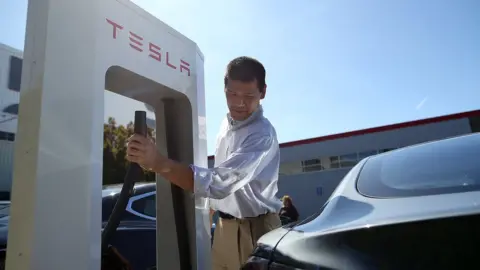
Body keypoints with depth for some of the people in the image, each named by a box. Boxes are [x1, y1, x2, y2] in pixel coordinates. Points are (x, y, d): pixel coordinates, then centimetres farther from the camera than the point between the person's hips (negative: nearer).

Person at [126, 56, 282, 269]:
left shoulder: (263, 135, -24)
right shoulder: (227, 122, 2)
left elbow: (219, 183, -35)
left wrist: (158, 163, -42)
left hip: (254, 229, -7)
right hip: (225, 226, 7)